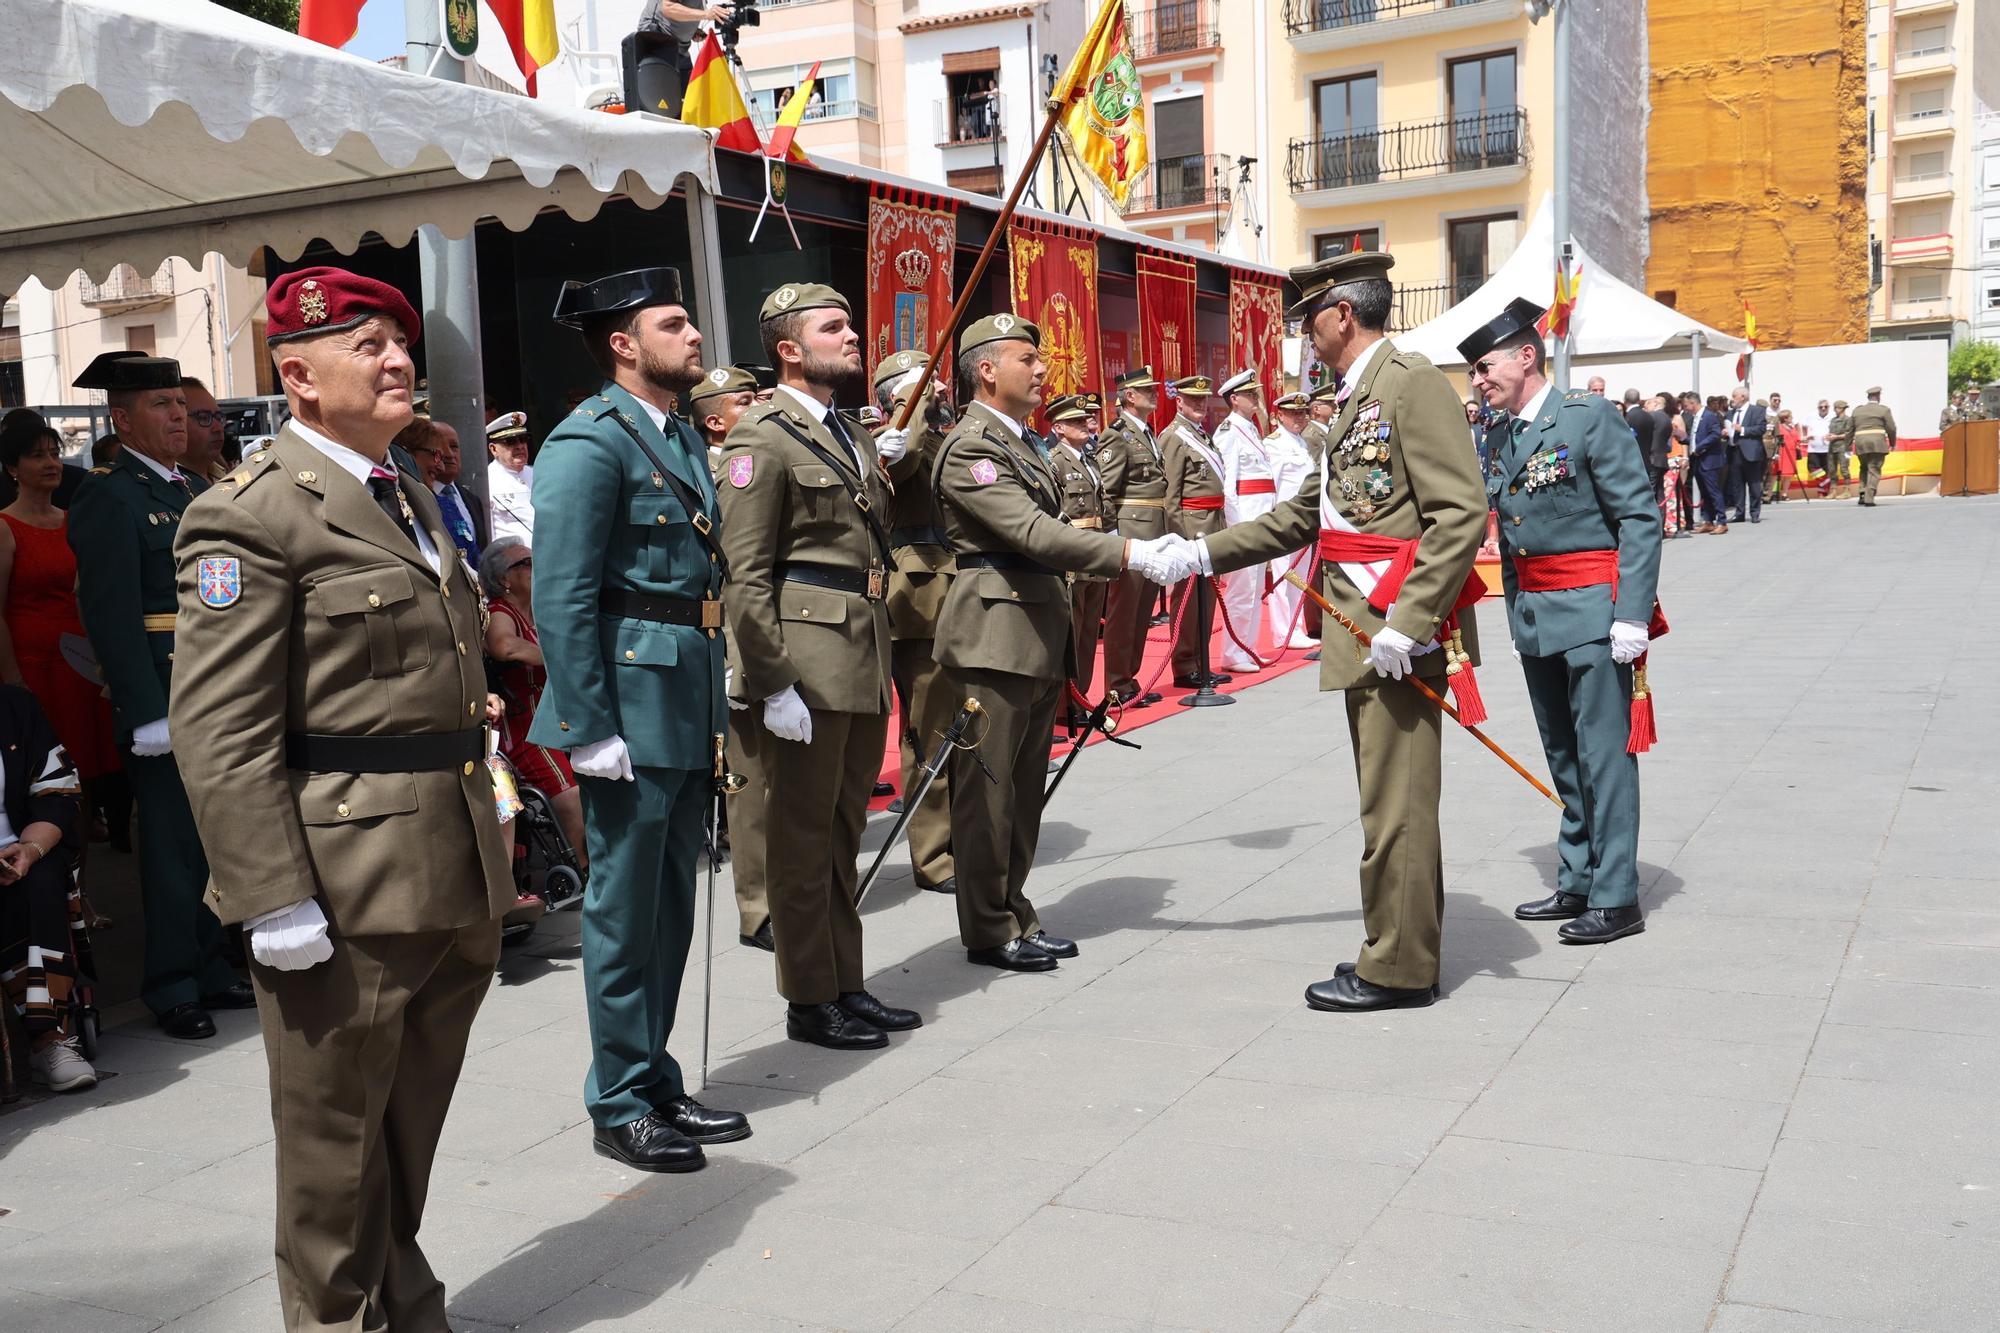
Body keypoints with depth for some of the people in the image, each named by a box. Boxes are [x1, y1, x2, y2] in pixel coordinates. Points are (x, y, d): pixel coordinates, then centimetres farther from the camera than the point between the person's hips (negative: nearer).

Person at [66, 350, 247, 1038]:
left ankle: (210, 968, 26)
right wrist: (149, 716, -20)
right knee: (172, 845, 1)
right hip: (164, 700, -7)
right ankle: (172, 988, 13)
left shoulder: (196, 489, 16)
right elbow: (112, 616, -15)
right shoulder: (108, 497, -8)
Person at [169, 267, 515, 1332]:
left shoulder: (409, 498, 15)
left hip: (457, 880, 8)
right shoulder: (248, 515, -12)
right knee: (337, 1144, 9)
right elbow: (222, 736, -17)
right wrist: (275, 904, -21)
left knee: (413, 1130, 21)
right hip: (345, 893, -8)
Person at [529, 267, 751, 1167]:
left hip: (690, 708, 9)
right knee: (625, 912, 2)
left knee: (671, 907, 16)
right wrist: (592, 730, -20)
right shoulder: (590, 443, -12)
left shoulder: (682, 439, 15)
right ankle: (619, 1108, 15)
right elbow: (561, 600, -18)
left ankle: (658, 1082, 29)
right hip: (634, 709, -9)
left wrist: (717, 711, 17)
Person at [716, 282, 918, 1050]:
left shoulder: (849, 435, 17)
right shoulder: (763, 439, -9)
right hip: (807, 667, -8)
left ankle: (846, 985, 26)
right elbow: (745, 576, -15)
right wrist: (773, 685, -20)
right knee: (803, 838, 2)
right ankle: (810, 1001, 13)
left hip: (863, 668, 8)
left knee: (842, 832, 15)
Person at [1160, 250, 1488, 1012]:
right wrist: (1205, 554, 18)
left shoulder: (1412, 384, -12)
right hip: (1363, 633, 10)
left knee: (1396, 805, -4)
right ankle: (1401, 947, 26)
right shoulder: (1355, 400, 19)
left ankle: (1397, 972, 5)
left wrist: (1407, 624, -23)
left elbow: (1462, 513, -19)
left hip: (1401, 633, -10)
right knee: (1388, 800, 16)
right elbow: (1306, 515, 23)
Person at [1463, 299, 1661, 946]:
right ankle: (1577, 882, 23)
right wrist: (1517, 615, 15)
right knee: (1562, 757, 14)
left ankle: (1615, 898, 2)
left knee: (1603, 754, -4)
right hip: (1533, 616, 8)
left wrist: (1633, 615, -18)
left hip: (1591, 608, -8)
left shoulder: (1589, 417, -9)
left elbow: (1639, 516, -12)